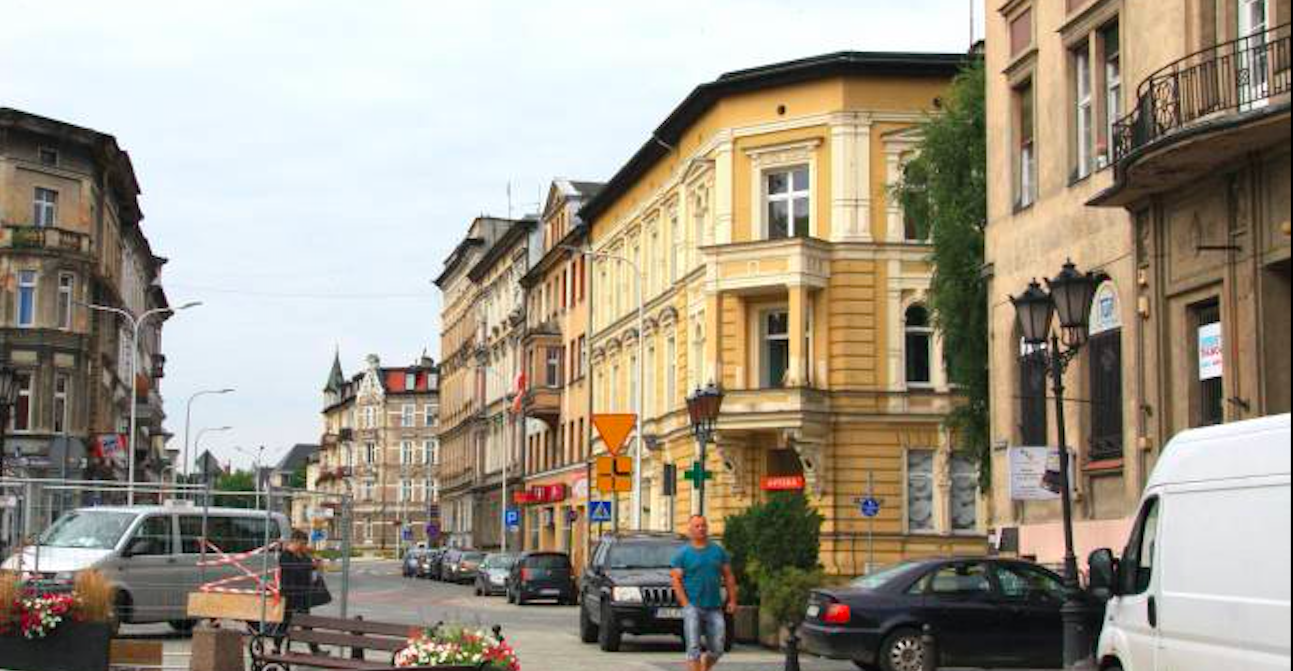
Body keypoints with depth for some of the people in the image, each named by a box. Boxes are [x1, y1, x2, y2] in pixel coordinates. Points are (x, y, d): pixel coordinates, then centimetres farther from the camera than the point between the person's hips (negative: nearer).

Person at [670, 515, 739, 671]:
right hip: (693, 607, -3)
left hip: (715, 608, 3)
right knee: (694, 648, -8)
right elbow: (676, 580, -2)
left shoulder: (718, 551, 11)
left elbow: (729, 576, 14)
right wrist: (686, 604, -12)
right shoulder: (683, 553, 3)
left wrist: (732, 600, 5)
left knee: (717, 649, 4)